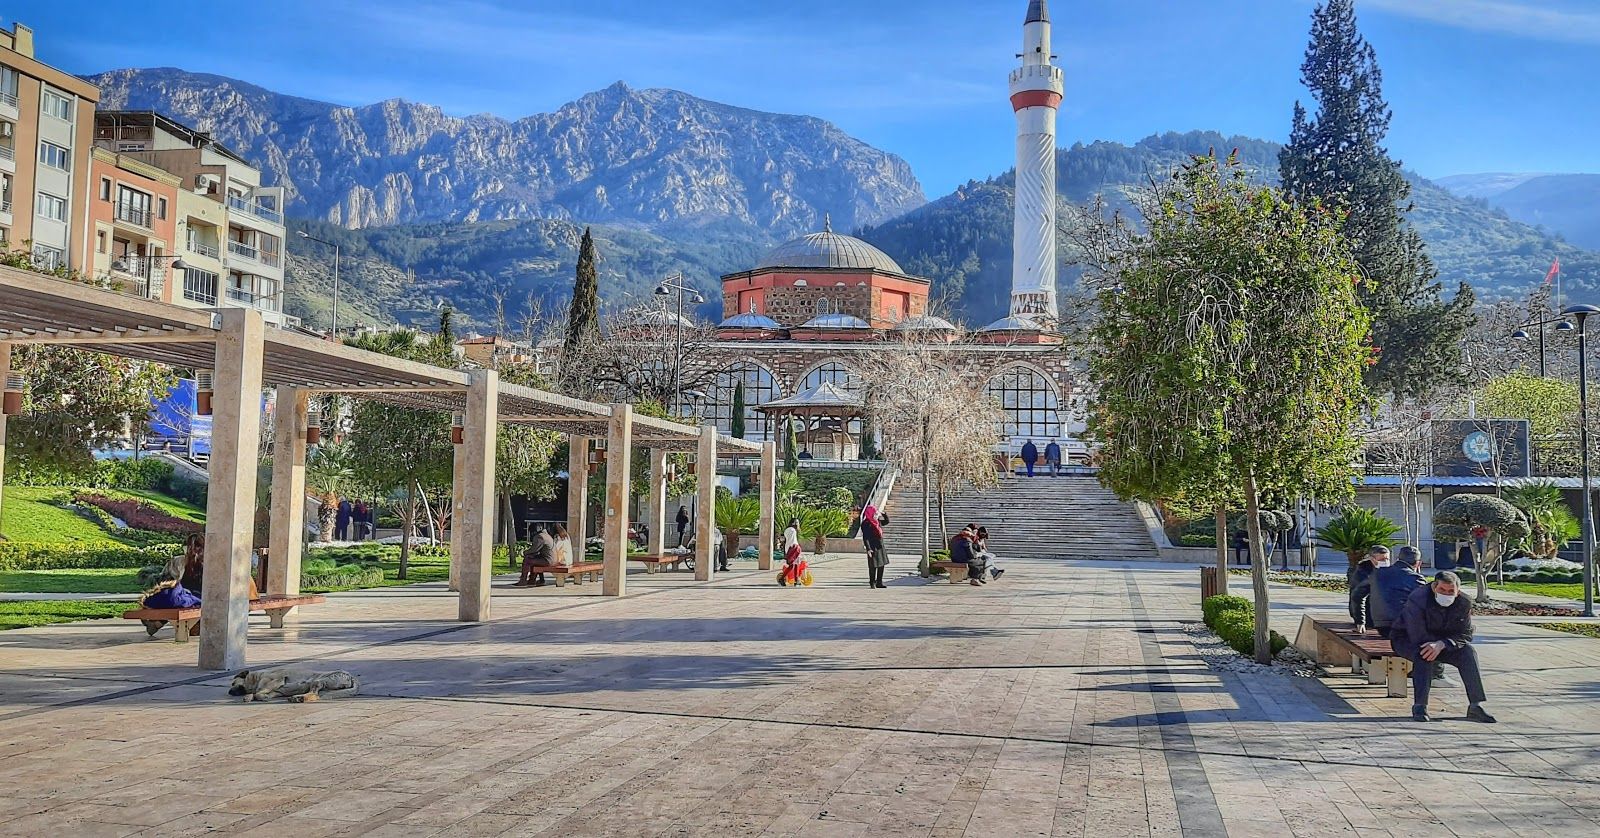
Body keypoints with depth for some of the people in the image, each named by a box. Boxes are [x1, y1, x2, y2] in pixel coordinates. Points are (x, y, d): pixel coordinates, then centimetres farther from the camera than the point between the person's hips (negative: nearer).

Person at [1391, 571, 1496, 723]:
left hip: (1442, 640, 5)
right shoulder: (1418, 600, -30)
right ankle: (1419, 707, -34)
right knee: (1424, 655, -36)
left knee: (1469, 652, -18)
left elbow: (1466, 634, -15)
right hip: (1406, 640, -5)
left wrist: (1442, 644, -33)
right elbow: (1419, 638, -31)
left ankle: (1476, 706, -16)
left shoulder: (1464, 603, -13)